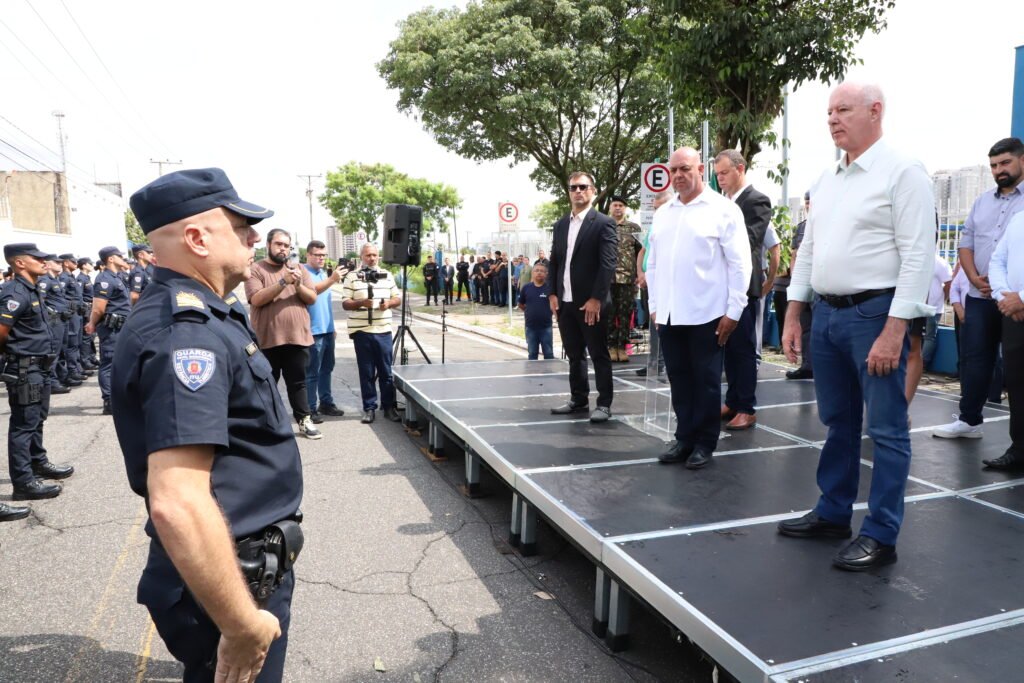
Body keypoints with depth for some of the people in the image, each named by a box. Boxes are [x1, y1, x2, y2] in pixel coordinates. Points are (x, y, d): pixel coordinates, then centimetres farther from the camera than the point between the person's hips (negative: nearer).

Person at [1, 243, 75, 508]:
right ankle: (23, 482, 4)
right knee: (23, 425, -3)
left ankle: (38, 463, 37)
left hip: (38, 367, 9)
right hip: (24, 368, -9)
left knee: (36, 419, 22)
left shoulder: (32, 290, 12)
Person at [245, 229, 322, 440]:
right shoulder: (255, 269, -1)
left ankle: (304, 420, 15)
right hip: (268, 340, -2)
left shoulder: (299, 268, 10)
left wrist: (298, 284, -14)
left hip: (298, 337, 2)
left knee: (298, 382, 9)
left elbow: (312, 298, 6)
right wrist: (283, 282, -21)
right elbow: (256, 299, -14)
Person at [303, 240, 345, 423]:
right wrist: (332, 279, -40)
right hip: (313, 331, -8)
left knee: (326, 369, 14)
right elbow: (312, 290, -28)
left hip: (328, 329, 8)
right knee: (312, 372, -4)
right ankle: (311, 408, 2)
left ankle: (326, 402, 23)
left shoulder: (324, 273, 15)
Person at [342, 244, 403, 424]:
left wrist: (389, 303, -8)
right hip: (362, 332, -2)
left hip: (384, 331, 2)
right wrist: (361, 303, -20)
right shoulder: (352, 277, 1)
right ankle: (369, 408, 13)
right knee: (367, 373, 4)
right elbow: (345, 304, -2)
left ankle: (389, 406, 16)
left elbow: (398, 299, 13)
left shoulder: (387, 276, 10)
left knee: (386, 371, 7)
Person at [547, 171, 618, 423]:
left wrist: (596, 298, -18)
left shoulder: (603, 223, -5)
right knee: (574, 355, 13)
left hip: (591, 302, -6)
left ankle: (604, 404, 10)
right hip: (565, 302, 6)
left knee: (599, 355, 2)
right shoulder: (560, 225, 14)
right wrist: (553, 294, 5)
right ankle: (578, 399, 24)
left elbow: (607, 264, -12)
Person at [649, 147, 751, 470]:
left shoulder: (723, 209, -3)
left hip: (706, 314, -5)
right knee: (679, 380, 11)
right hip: (668, 314, 5)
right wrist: (654, 305, 13)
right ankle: (684, 438, 23)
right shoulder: (662, 214, 13)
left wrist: (734, 311, -9)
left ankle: (705, 443, 17)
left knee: (706, 381, 5)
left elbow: (739, 264, -5)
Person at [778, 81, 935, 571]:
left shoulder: (902, 172, -8)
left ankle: (880, 536, 13)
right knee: (837, 422, 16)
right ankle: (832, 514, 29)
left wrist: (894, 331, -20)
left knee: (886, 430, 2)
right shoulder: (827, 180, 14)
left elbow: (917, 256, -15)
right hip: (826, 313, 7)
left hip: (876, 314, -7)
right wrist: (793, 315, 12)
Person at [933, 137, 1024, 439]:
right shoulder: (982, 201, 15)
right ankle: (968, 420, 17)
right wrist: (975, 278, -3)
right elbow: (966, 243, 13)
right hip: (979, 296, 5)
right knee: (974, 358, 8)